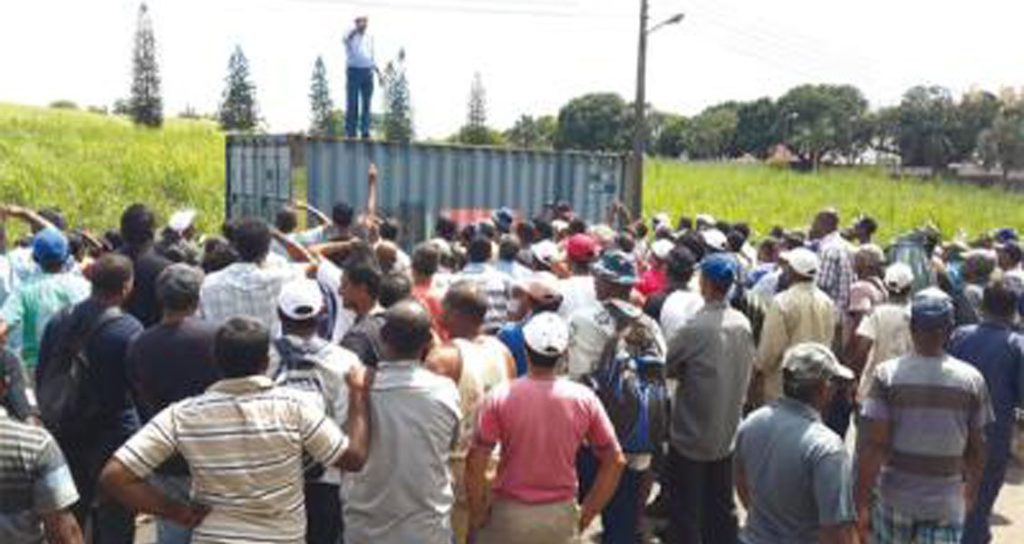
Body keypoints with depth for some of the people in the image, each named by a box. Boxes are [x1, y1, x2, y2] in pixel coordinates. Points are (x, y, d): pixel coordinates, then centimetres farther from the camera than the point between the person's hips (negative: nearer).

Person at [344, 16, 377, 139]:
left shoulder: (369, 37, 16)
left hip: (367, 71, 4)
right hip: (354, 70, -4)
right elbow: (348, 38, -24)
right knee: (352, 103, -4)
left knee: (367, 103, 3)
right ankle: (350, 131, -2)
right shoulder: (351, 35, 1)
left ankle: (365, 130, 6)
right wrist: (358, 28, -41)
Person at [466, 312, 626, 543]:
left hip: (510, 513, -2)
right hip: (561, 514, 2)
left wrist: (477, 514, -1)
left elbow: (476, 463, -15)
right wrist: (588, 512, 6)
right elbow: (615, 461, -4)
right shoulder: (584, 399, -9)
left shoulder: (501, 397, -15)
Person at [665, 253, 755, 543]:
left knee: (686, 510, 7)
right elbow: (748, 369, 7)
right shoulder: (743, 324, -3)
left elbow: (664, 364, -13)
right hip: (727, 431, 6)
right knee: (722, 504, 18)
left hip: (692, 433, -6)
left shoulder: (696, 327, -22)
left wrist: (686, 371, 5)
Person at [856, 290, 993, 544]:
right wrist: (971, 495, 18)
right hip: (947, 503, 1)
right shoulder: (972, 379, -7)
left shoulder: (887, 374, -12)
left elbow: (872, 446, -14)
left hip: (894, 497, 0)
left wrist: (861, 503, -6)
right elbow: (977, 449, 1)